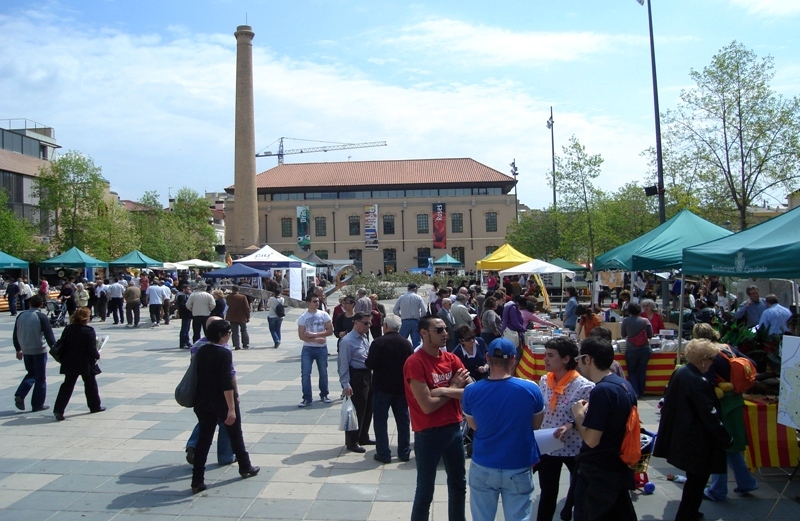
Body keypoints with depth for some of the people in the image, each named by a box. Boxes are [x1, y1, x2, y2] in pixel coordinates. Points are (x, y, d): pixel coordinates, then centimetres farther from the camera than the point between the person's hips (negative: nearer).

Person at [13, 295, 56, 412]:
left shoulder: (21, 315, 4)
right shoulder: (41, 317, -13)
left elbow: (15, 335, 12)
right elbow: (49, 335, -16)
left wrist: (18, 349, 24)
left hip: (26, 351, 5)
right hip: (39, 351, -5)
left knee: (31, 374, 23)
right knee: (40, 378, 5)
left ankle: (20, 395, 3)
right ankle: (38, 405, 9)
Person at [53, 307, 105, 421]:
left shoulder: (67, 329, 1)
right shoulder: (89, 330, -15)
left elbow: (62, 346, 5)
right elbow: (92, 349, -16)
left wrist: (64, 359, 16)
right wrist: (97, 356, 3)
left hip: (70, 364, 4)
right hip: (86, 364, -4)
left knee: (67, 386, 8)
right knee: (90, 384, 13)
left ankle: (59, 410, -2)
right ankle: (95, 406, 25)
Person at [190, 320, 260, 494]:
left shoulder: (200, 351, 2)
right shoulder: (225, 353, -19)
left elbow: (198, 376, 11)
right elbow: (227, 383, -24)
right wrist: (231, 408, -22)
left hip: (203, 402, 6)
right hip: (223, 402, -5)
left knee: (204, 439, 8)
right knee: (235, 435, 14)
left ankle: (197, 480, 7)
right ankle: (245, 468, 30)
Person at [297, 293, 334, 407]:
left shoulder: (324, 315, 0)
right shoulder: (303, 318, -3)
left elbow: (330, 331, -5)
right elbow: (301, 336, -7)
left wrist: (315, 334, -15)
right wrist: (316, 340, -17)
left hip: (322, 348, 1)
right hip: (308, 348, -1)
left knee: (323, 373, 10)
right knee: (305, 374, -6)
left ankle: (324, 395, 27)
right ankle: (307, 398, 2)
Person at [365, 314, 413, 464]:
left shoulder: (378, 342, -14)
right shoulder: (406, 343, 0)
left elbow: (370, 364, -17)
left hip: (382, 387, -4)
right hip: (401, 387, 4)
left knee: (380, 420, 6)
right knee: (403, 420, 14)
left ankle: (383, 454, 8)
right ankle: (404, 452, 20)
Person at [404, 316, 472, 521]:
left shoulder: (451, 358, 3)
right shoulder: (415, 363, -18)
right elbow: (427, 406, -22)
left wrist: (443, 390, -21)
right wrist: (454, 388, -9)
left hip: (454, 429, 7)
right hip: (429, 433, -7)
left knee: (459, 484, 21)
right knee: (425, 491, 6)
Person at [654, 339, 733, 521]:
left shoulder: (679, 372, 1)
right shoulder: (700, 383, -26)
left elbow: (668, 400, 14)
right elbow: (711, 417, -23)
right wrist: (728, 440, -13)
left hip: (679, 438, 9)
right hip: (697, 444, -9)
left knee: (694, 479, 25)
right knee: (697, 481, 6)